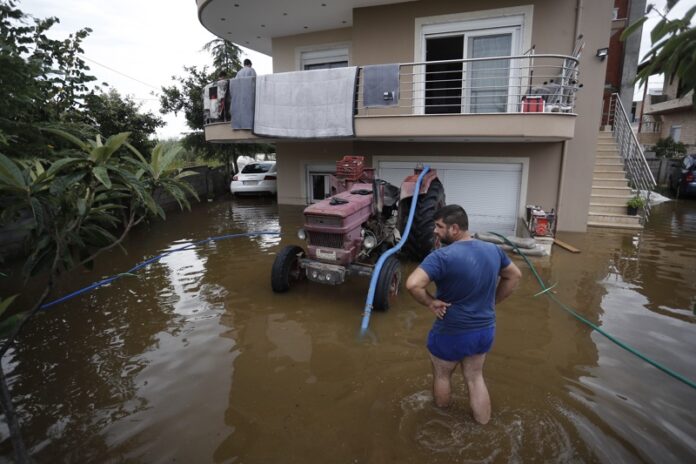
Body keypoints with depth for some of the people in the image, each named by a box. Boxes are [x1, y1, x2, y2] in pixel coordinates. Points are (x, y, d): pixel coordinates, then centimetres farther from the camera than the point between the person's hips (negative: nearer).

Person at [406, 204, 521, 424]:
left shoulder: (442, 256, -26)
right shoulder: (493, 250, -3)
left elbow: (412, 284, -36)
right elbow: (514, 276, 12)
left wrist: (430, 302, -18)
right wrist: (492, 301, 14)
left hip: (452, 334, -5)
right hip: (485, 330, 5)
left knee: (442, 375, 22)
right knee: (475, 378, 25)